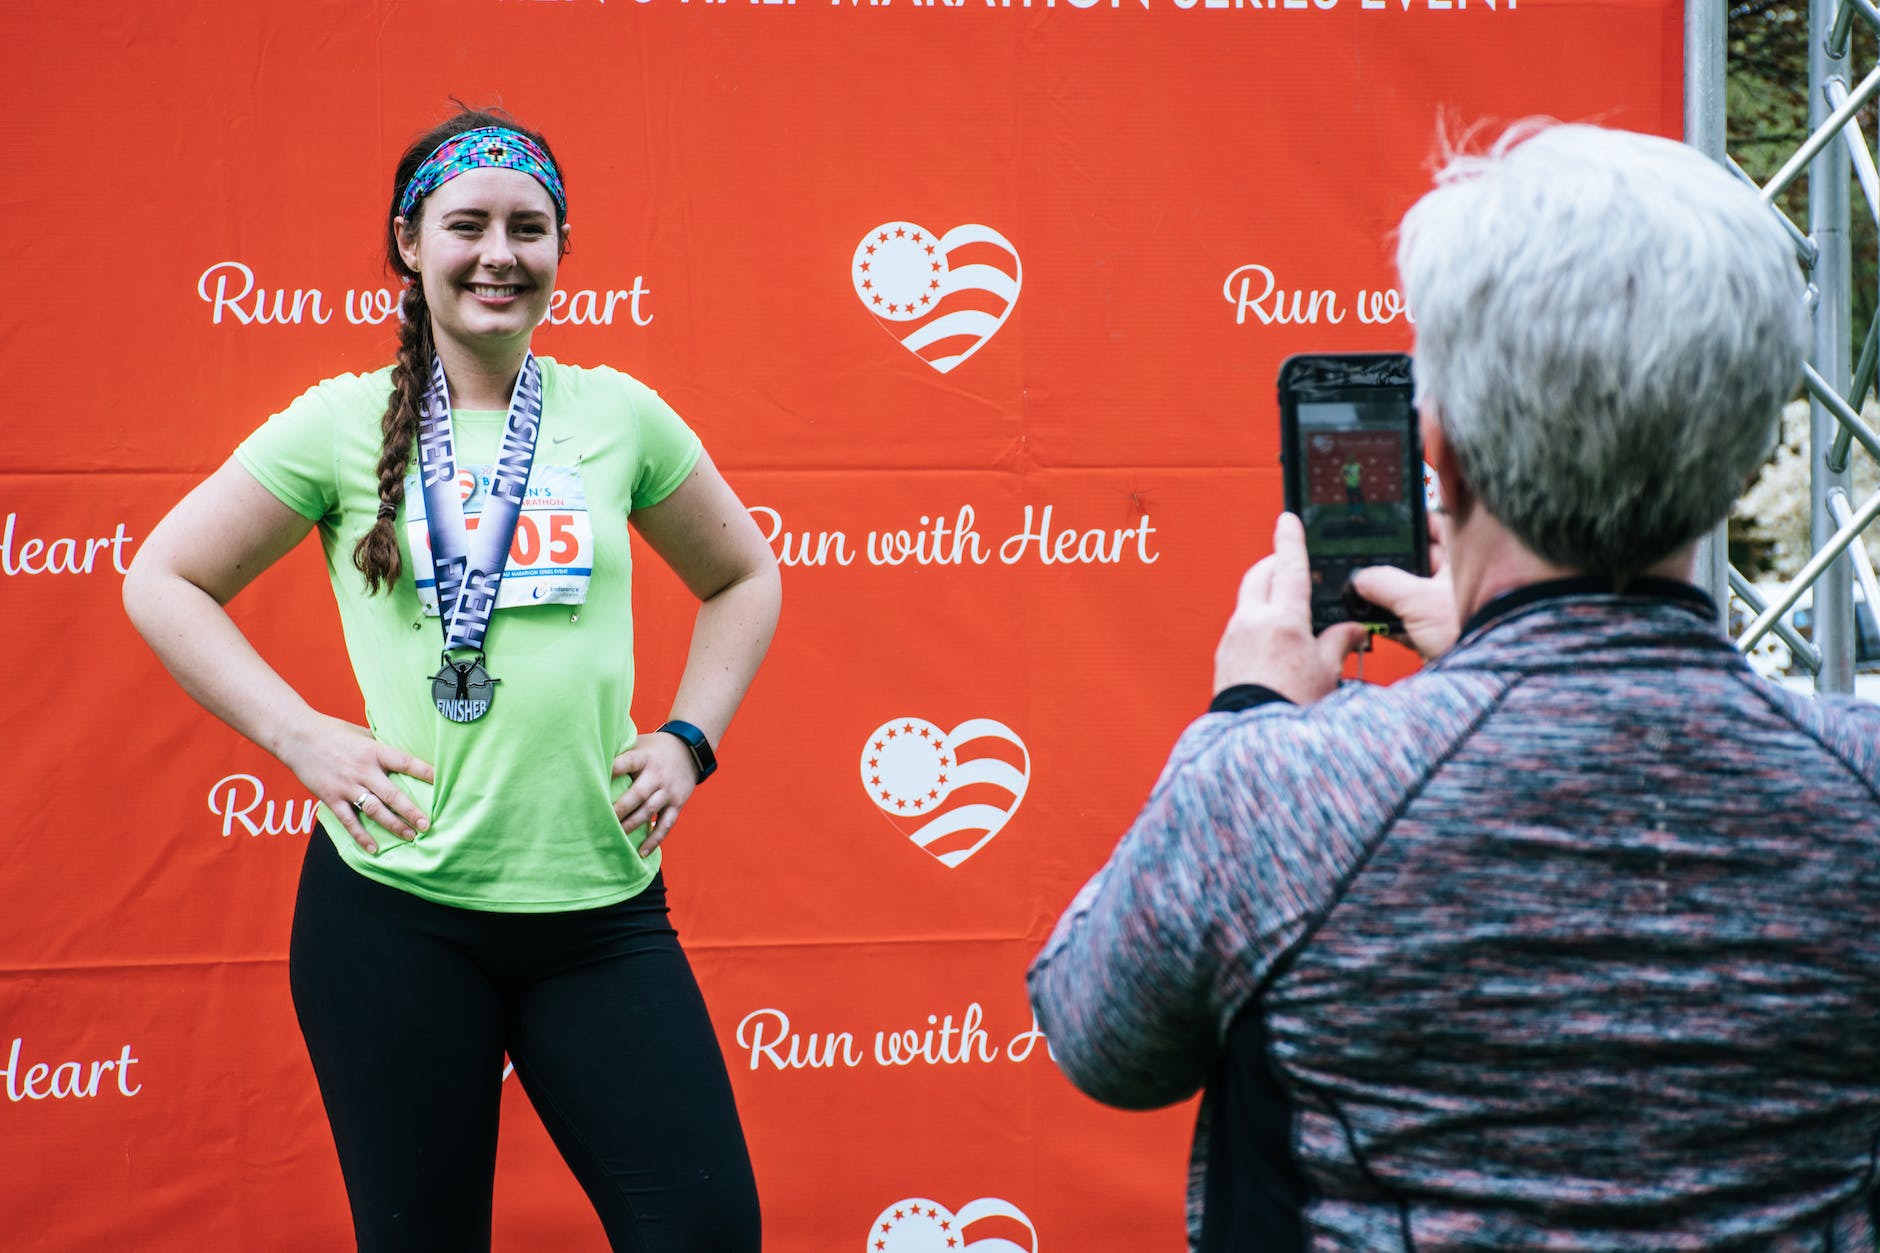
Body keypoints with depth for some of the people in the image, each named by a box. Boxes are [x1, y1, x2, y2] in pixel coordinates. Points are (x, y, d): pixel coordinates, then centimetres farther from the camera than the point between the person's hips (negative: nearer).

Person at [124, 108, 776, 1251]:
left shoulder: (618, 414, 7)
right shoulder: (344, 423, 2)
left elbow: (744, 576, 22)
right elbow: (164, 581, 7)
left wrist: (690, 738, 8)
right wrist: (298, 734, -3)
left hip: (600, 905, 2)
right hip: (394, 908, -2)